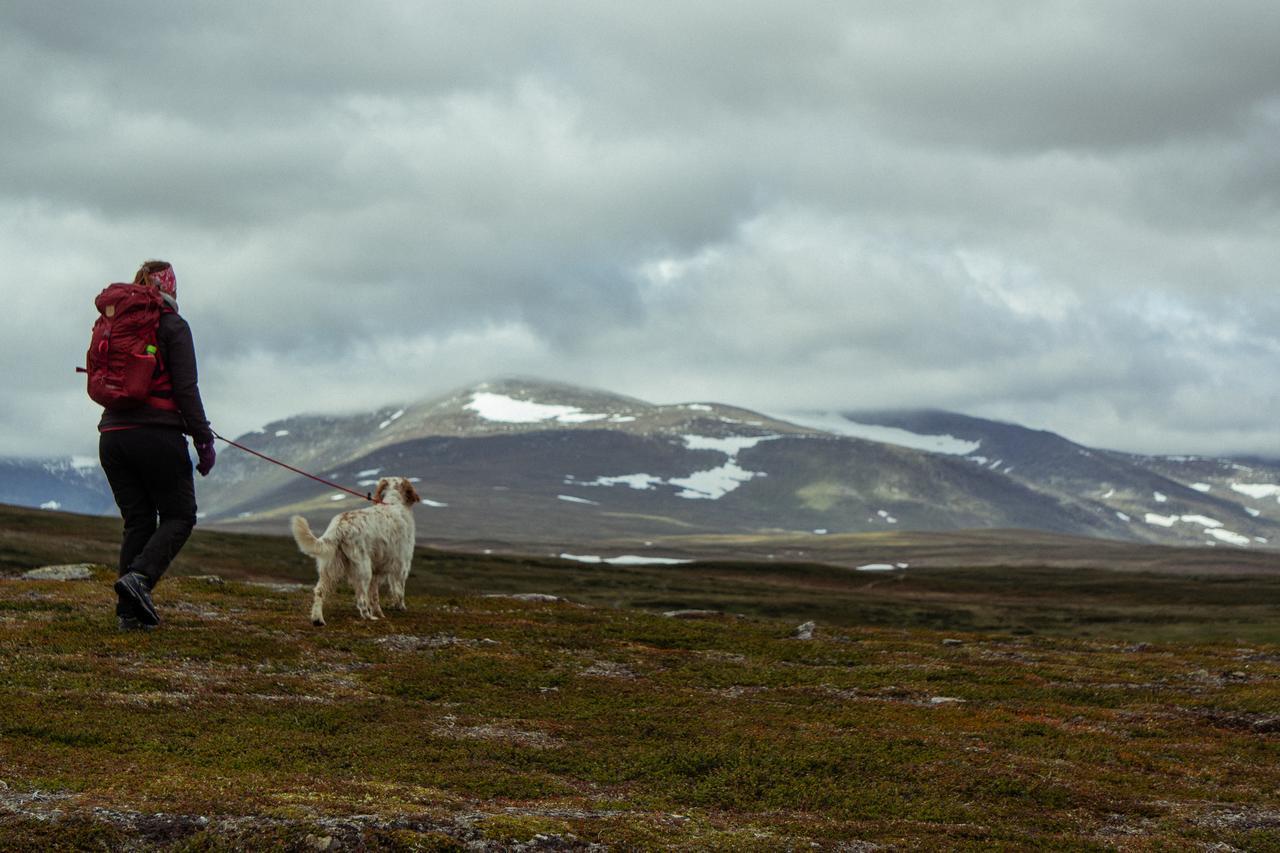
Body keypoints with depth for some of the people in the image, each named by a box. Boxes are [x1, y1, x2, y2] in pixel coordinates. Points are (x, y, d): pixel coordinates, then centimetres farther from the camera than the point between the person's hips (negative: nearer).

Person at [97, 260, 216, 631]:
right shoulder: (172, 325, -4)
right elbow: (186, 388, -10)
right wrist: (203, 439, -7)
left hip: (112, 436, 6)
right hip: (157, 435, -6)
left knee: (137, 520, 10)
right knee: (179, 515, 5)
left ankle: (130, 611, 1)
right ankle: (140, 576, -20)